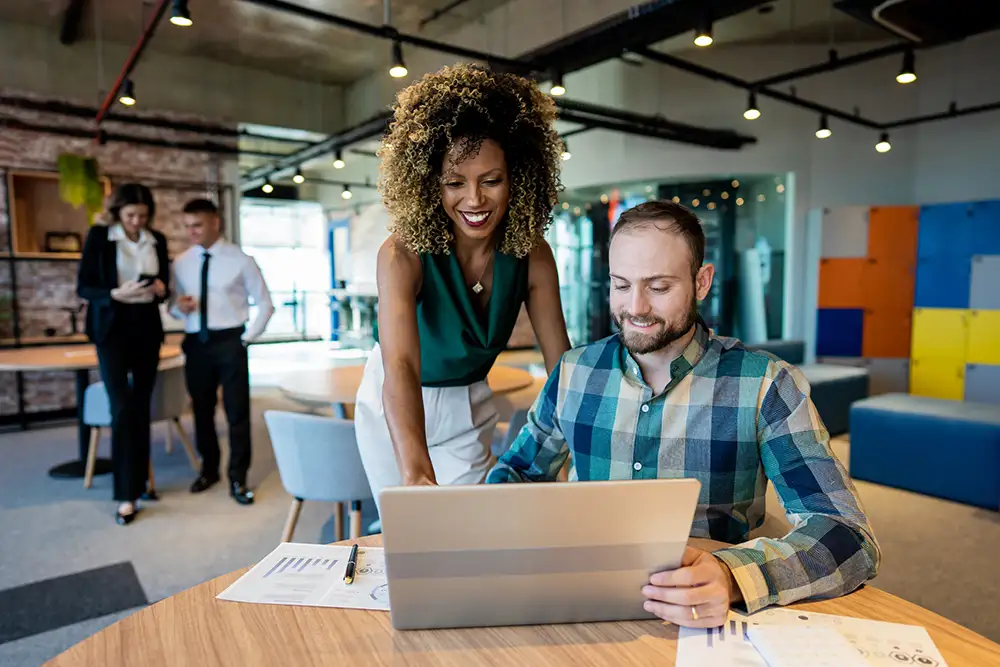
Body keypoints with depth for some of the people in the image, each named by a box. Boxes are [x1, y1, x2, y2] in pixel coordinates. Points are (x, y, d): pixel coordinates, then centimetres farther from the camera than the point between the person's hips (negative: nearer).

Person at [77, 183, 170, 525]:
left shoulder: (157, 240, 7)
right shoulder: (98, 236, -4)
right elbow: (83, 287, -5)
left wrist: (161, 290, -9)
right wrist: (117, 294, -22)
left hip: (147, 329, 4)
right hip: (112, 330, -3)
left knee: (141, 406, 9)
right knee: (122, 409, -7)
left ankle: (141, 479, 23)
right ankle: (126, 494, -1)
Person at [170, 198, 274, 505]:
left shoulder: (240, 260, -3)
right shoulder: (181, 263, 7)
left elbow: (265, 303, 0)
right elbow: (175, 306, 13)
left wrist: (247, 338, -6)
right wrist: (179, 307, -11)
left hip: (229, 342, -3)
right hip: (195, 343, 4)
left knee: (237, 412, 1)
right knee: (201, 410, 14)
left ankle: (238, 479, 14)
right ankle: (209, 469, 33)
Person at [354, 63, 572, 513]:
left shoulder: (532, 255, -18)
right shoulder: (404, 255, -30)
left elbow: (561, 363, -18)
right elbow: (400, 368, -44)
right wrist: (416, 474, -59)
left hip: (468, 407, 3)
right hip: (398, 409, -2)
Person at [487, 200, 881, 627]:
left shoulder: (765, 386, -7)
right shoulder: (574, 373, 3)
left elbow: (850, 539, -14)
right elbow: (519, 470, 16)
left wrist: (730, 577, -33)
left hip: (706, 619, 0)